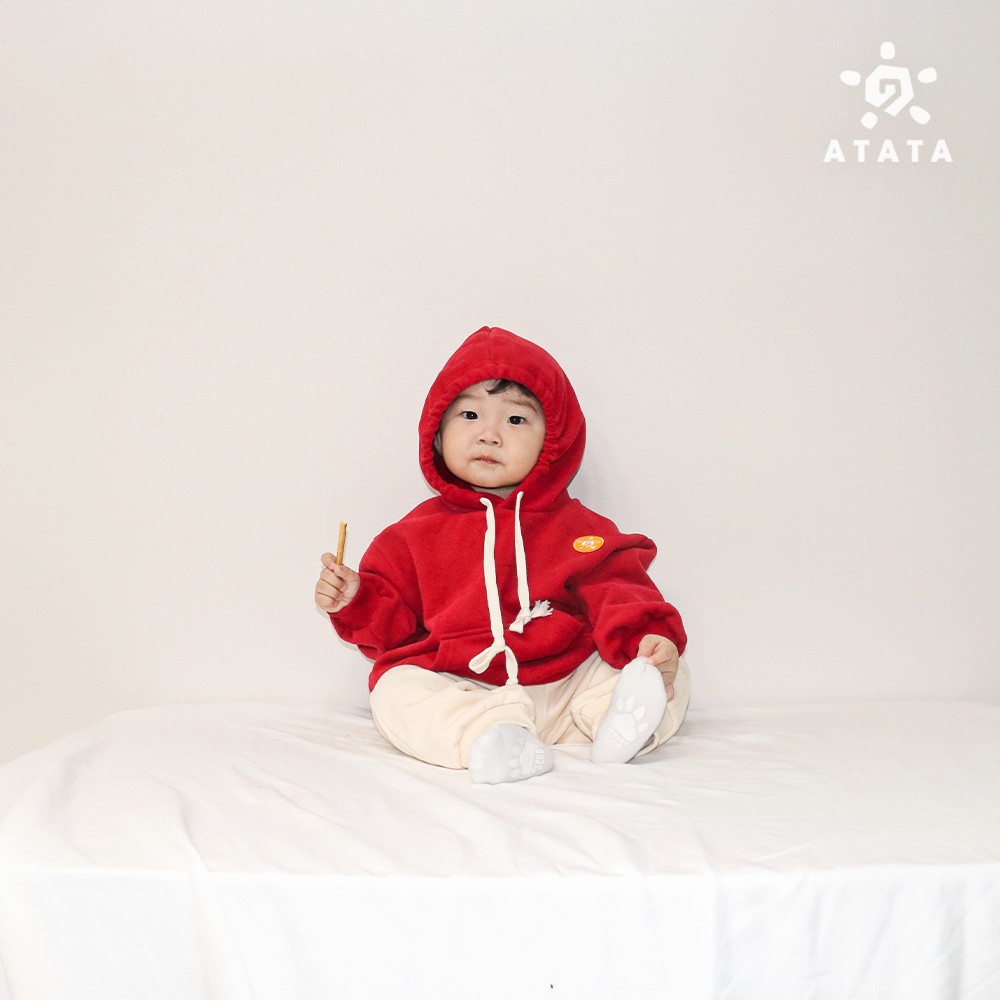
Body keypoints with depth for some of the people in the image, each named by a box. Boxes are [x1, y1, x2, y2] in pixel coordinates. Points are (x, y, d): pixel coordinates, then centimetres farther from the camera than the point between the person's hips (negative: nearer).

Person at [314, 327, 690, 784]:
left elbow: (617, 592, -3)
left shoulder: (575, 526, 7)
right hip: (456, 690, 0)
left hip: (565, 685, 1)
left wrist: (649, 637, -22)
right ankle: (492, 740, -45)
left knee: (670, 676, -10)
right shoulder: (420, 531, 9)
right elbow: (390, 623, 12)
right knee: (395, 693, -28)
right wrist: (356, 599, -7)